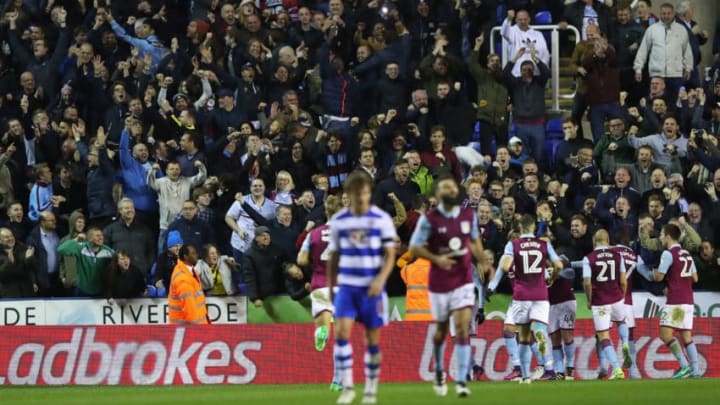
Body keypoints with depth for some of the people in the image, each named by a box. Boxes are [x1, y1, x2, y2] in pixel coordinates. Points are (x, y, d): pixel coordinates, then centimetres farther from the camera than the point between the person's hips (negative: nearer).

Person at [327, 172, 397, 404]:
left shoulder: (382, 219, -2)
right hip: (346, 286, 1)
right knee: (341, 331, -15)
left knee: (372, 338, 4)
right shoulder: (339, 221, 4)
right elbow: (334, 256, 12)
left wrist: (380, 279, -19)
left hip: (372, 288, -1)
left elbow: (390, 255, -4)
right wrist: (330, 287, 12)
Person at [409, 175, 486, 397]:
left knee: (463, 327, -13)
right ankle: (438, 371, 38)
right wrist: (436, 259, -21)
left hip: (464, 281, 1)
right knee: (441, 329, 12)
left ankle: (462, 381, -15)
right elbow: (415, 247, -7)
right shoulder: (429, 219, -8)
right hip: (439, 284, -1)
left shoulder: (469, 216, 3)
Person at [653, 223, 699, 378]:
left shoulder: (668, 254, -9)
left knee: (665, 334, -8)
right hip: (688, 301, 8)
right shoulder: (687, 254, 15)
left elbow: (659, 277, -10)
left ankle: (684, 365, -18)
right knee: (687, 337, 8)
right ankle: (695, 370, 0)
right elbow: (694, 278, 19)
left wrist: (653, 272, 11)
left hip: (675, 302, -8)